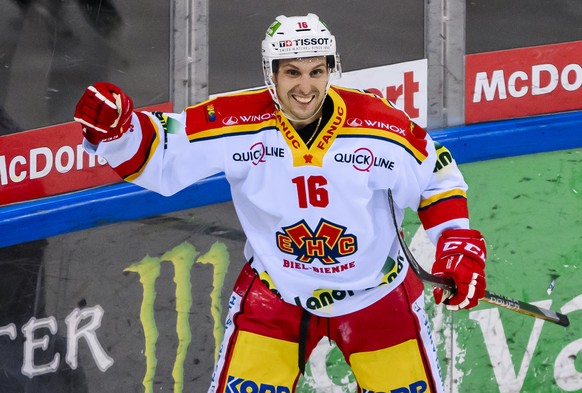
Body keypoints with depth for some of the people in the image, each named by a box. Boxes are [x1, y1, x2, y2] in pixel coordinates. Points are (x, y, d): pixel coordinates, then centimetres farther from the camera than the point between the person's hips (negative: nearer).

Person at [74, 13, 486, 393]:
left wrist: (460, 248, -13)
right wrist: (115, 128, -38)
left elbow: (436, 179, -5)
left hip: (376, 295, 1)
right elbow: (158, 156, -19)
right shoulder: (236, 123, -21)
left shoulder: (382, 126, -20)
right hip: (274, 294, 0)